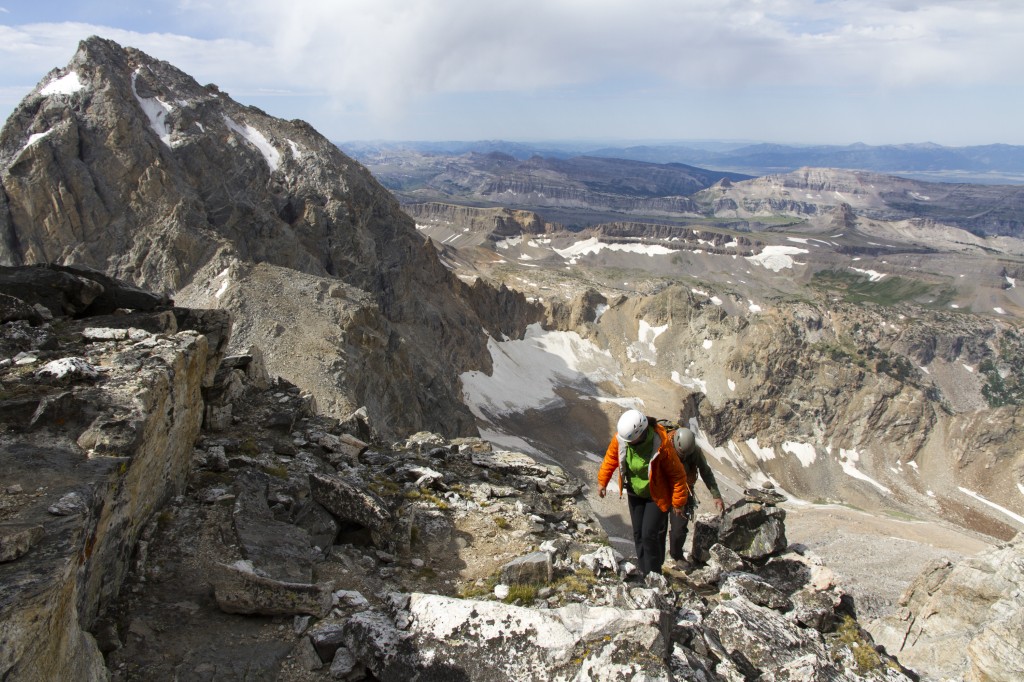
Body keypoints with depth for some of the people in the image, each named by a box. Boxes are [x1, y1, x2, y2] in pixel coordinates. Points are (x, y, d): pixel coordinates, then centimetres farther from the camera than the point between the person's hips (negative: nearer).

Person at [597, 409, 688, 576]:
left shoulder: (662, 445, -34)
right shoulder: (620, 437, -22)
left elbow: (677, 474, -20)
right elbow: (611, 457, 1)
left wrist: (678, 502, -12)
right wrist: (602, 481, 3)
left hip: (656, 496, -5)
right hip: (635, 493, 5)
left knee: (650, 535, -6)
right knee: (638, 534, 12)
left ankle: (654, 575, 15)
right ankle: (644, 573, 28)